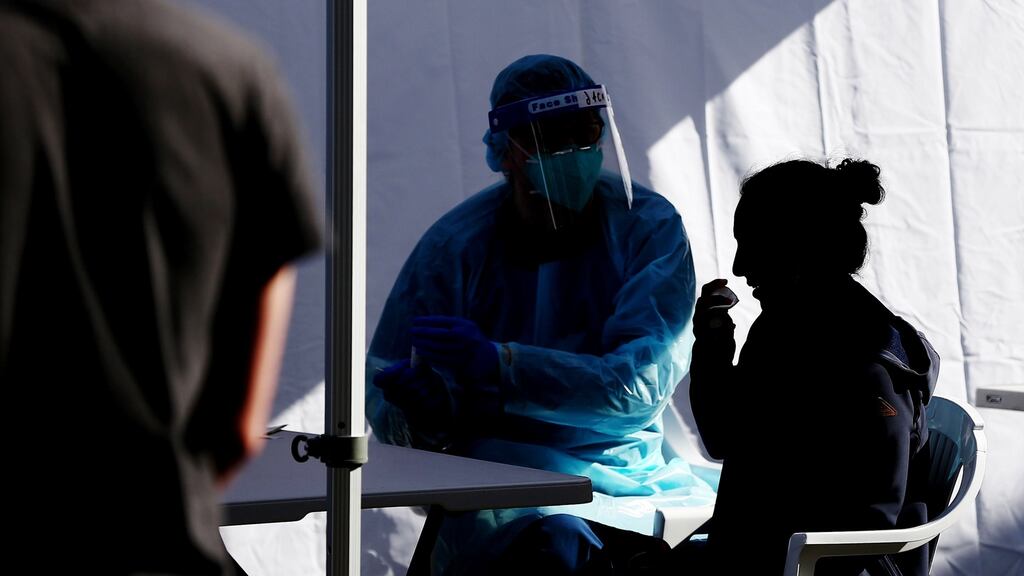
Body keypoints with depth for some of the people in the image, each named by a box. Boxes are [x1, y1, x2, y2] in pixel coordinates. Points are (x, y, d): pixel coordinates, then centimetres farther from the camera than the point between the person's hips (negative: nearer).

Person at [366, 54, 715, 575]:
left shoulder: (649, 227, -2)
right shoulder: (456, 245, -3)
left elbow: (642, 384, -16)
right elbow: (383, 397, -1)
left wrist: (497, 365, -28)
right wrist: (424, 411, -26)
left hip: (626, 470, 2)